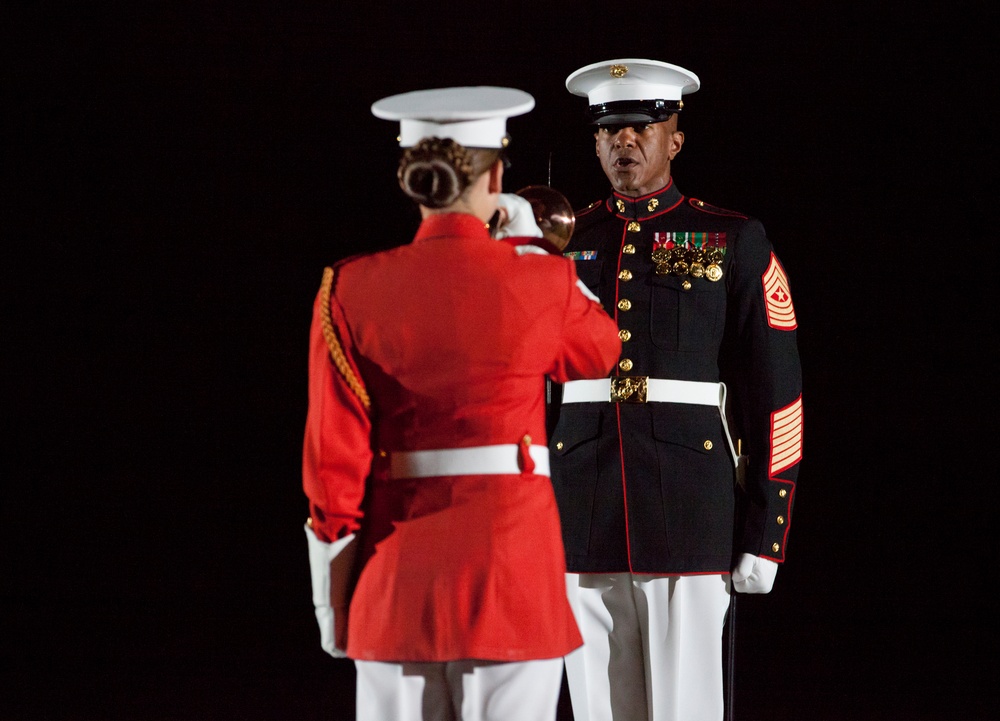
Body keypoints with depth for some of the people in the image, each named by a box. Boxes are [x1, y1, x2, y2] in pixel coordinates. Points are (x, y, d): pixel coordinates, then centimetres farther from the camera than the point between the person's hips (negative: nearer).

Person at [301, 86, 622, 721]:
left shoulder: (351, 290, -2)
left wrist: (333, 596, 5)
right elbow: (600, 352, 18)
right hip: (511, 564, -2)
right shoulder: (541, 280, -5)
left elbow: (332, 453, -2)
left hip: (398, 562, 2)